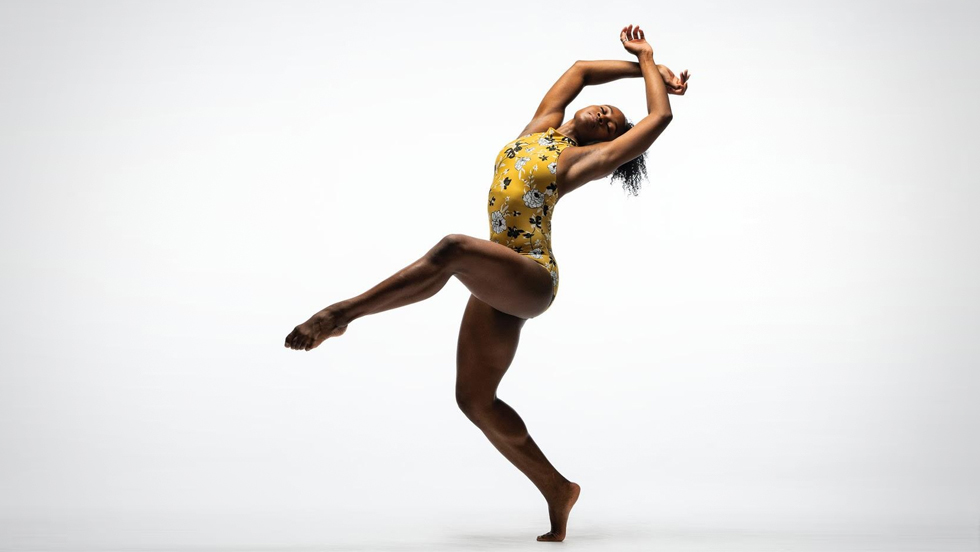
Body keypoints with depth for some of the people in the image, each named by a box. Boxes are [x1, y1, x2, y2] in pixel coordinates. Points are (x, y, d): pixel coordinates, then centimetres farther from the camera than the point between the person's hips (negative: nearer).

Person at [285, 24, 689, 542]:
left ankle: (342, 312, -34)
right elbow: (580, 69, 30)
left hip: (532, 278, -8)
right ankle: (556, 489, 15)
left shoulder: (586, 159, 3)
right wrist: (638, 65, 35)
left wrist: (649, 61, 19)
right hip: (499, 284, 8)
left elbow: (660, 117, 3)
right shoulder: (540, 127, 20)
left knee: (451, 249, -37)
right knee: (474, 399, 5)